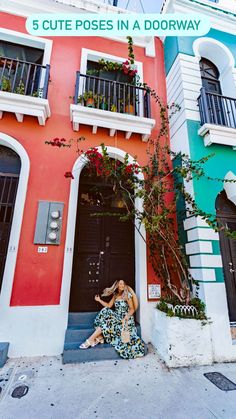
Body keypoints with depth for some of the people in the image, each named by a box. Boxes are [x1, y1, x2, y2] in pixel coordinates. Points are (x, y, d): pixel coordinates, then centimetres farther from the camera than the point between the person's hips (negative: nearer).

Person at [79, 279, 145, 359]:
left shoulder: (127, 295, -10)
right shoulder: (115, 295, 9)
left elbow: (132, 309, -10)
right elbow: (109, 306, 9)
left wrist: (126, 317, -26)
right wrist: (99, 300, 3)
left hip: (125, 318, -7)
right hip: (117, 317, 7)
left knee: (106, 322, -21)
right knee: (105, 312, -14)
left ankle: (90, 340, -11)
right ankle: (100, 337, -15)